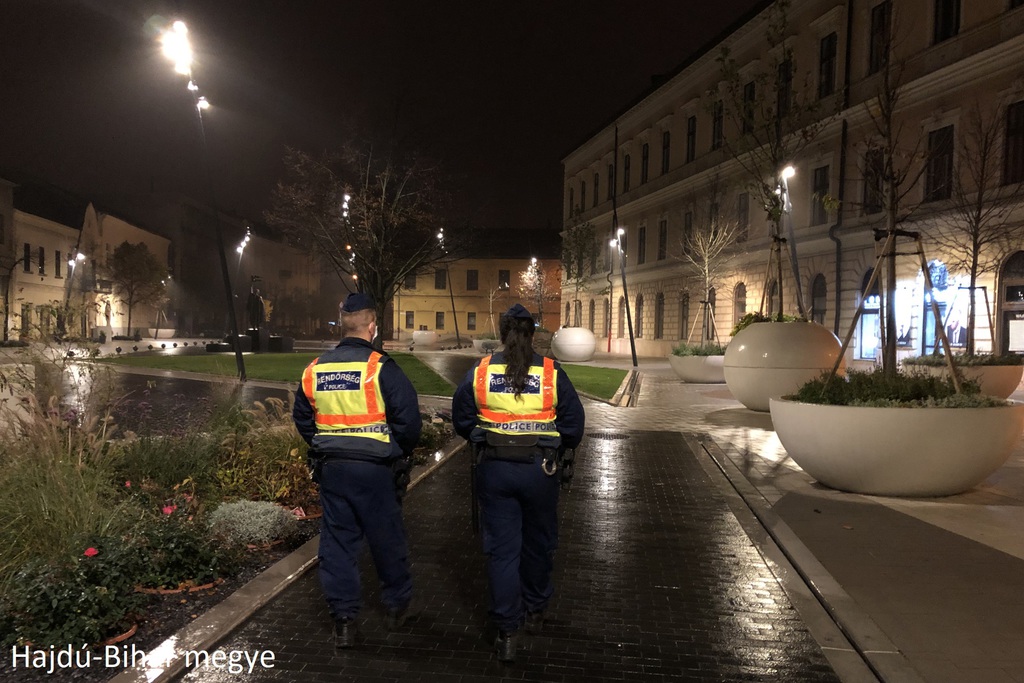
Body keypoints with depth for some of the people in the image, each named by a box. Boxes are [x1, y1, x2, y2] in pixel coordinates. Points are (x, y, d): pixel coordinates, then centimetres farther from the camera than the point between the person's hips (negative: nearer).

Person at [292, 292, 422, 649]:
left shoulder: (315, 370, 3)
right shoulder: (382, 369, -15)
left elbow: (302, 418, 13)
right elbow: (409, 419, -16)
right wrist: (401, 451, 3)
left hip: (330, 468, 4)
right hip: (375, 469, -4)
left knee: (337, 541, 12)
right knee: (387, 539, 13)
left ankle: (343, 619, 17)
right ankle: (397, 605, 29)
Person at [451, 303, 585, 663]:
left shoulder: (480, 371, -2)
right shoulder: (551, 372, -6)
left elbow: (461, 420, 4)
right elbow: (574, 423, -4)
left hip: (494, 469, 0)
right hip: (540, 470, 0)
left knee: (501, 549, 8)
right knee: (538, 543, 20)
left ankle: (507, 632, 11)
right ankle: (534, 611, 39)